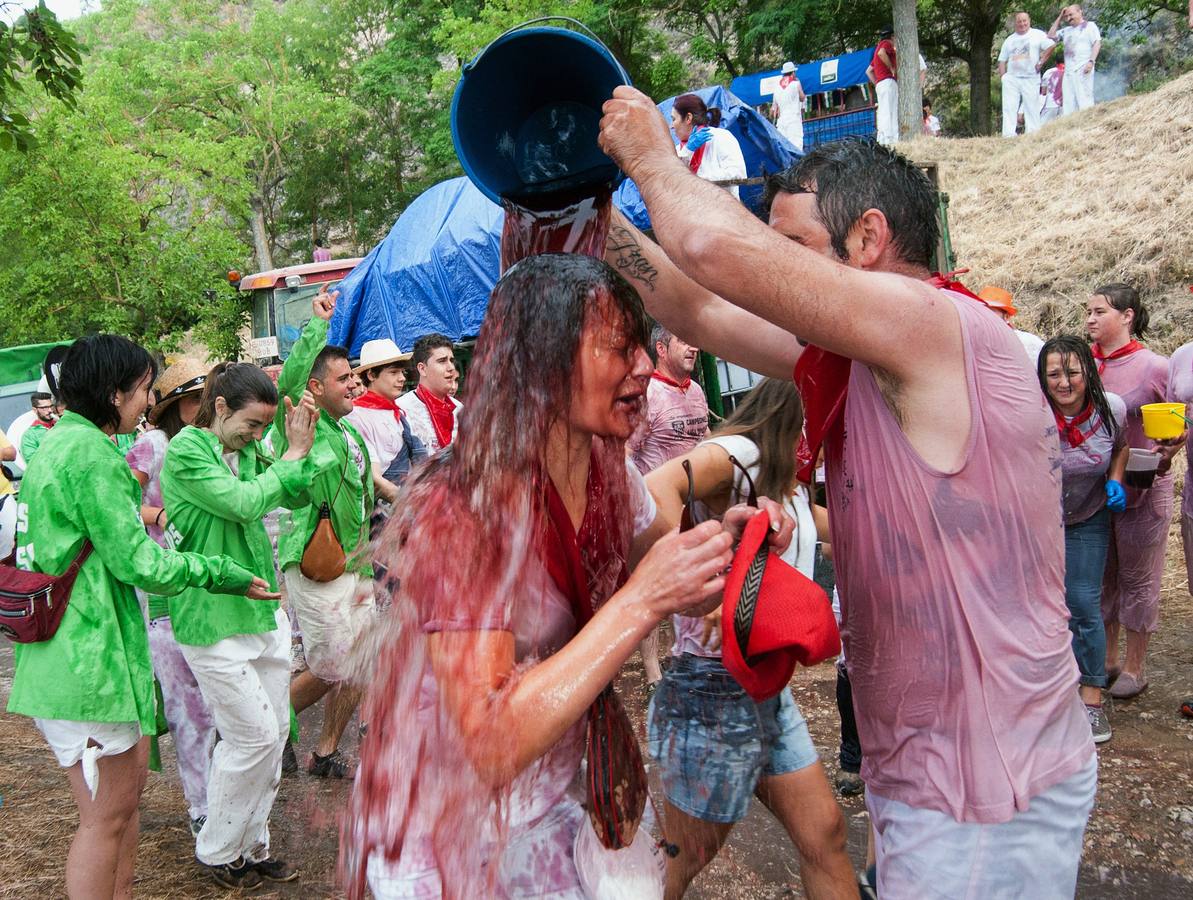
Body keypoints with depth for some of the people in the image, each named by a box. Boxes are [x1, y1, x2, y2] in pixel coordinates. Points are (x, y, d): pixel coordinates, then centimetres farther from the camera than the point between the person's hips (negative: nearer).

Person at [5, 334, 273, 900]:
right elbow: (136, 562, -18)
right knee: (107, 814, 1)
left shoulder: (56, 441, 14)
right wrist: (223, 574, -9)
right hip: (86, 656, -11)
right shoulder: (92, 452, -18)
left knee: (129, 779, 22)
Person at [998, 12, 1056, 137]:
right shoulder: (1010, 40, 16)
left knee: (1031, 108, -2)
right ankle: (1008, 135, -9)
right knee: (1009, 108, -6)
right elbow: (1002, 60, 16)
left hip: (1031, 78, -3)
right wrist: (1003, 77, 3)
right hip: (1011, 78, 3)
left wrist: (1041, 63, -9)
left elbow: (1051, 46, -6)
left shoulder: (1037, 35, 4)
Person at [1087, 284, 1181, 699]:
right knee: (1102, 576, 15)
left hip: (1142, 490, -4)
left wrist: (1167, 453, -22)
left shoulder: (1155, 367, -11)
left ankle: (1135, 668, 21)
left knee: (1137, 579, 7)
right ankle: (1107, 659, 30)